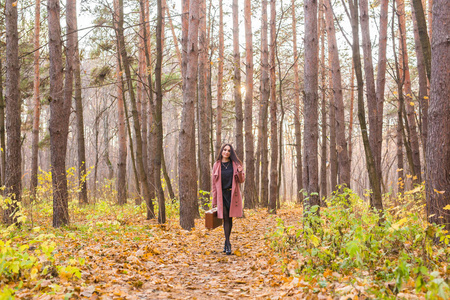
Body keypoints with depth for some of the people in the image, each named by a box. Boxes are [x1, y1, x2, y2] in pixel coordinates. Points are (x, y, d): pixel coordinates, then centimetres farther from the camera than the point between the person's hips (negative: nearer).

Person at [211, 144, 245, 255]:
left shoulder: (235, 164, 4)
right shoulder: (216, 165, 4)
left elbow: (241, 180, 5)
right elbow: (214, 183, 7)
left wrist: (240, 172, -18)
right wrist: (214, 200, 6)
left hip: (233, 195, 1)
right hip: (222, 195, 0)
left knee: (230, 219, 5)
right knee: (226, 219, -6)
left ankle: (226, 243, 18)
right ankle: (228, 244, -6)